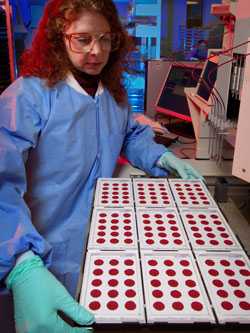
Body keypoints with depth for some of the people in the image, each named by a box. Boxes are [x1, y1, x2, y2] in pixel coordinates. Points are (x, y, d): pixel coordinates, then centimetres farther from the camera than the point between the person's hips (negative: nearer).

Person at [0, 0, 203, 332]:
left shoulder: (114, 92, 1)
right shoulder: (28, 95, -21)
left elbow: (132, 135, 18)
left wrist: (161, 158, -3)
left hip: (104, 239, 5)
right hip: (43, 252, -5)